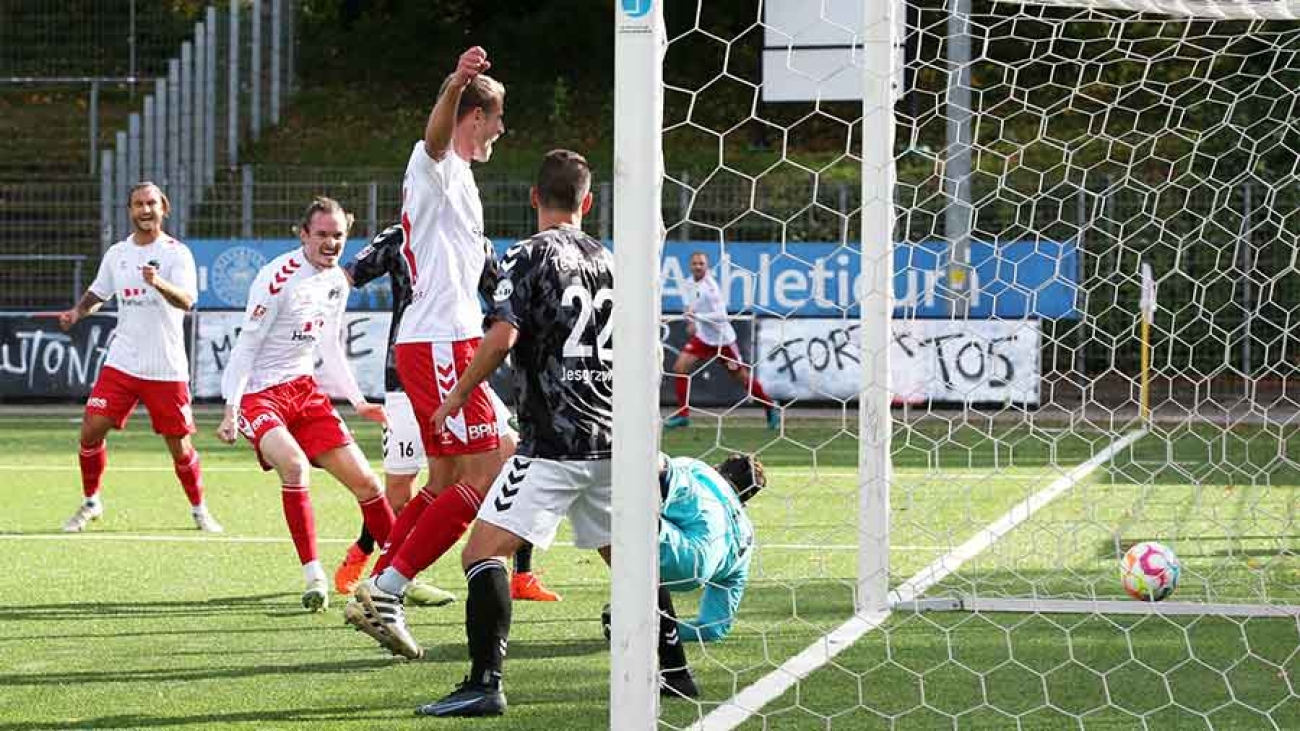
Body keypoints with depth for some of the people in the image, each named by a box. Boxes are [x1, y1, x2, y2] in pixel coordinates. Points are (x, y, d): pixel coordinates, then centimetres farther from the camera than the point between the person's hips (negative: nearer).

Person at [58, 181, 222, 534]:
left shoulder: (177, 253, -6)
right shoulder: (117, 253, 9)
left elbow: (186, 301, -22)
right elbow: (98, 293, 25)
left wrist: (159, 283, -41)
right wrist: (77, 312, 4)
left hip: (166, 369, -4)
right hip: (121, 363, 4)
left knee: (179, 446, 0)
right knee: (91, 431, -5)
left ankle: (199, 510, 20)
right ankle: (90, 503, 14)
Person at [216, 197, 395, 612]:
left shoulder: (337, 282, 7)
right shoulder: (278, 278, -18)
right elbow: (246, 346, -17)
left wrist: (358, 401, 22)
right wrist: (231, 410, -23)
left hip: (303, 390, 7)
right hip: (257, 392, -7)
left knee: (364, 481, 3)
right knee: (294, 464, -33)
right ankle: (314, 577, -27)